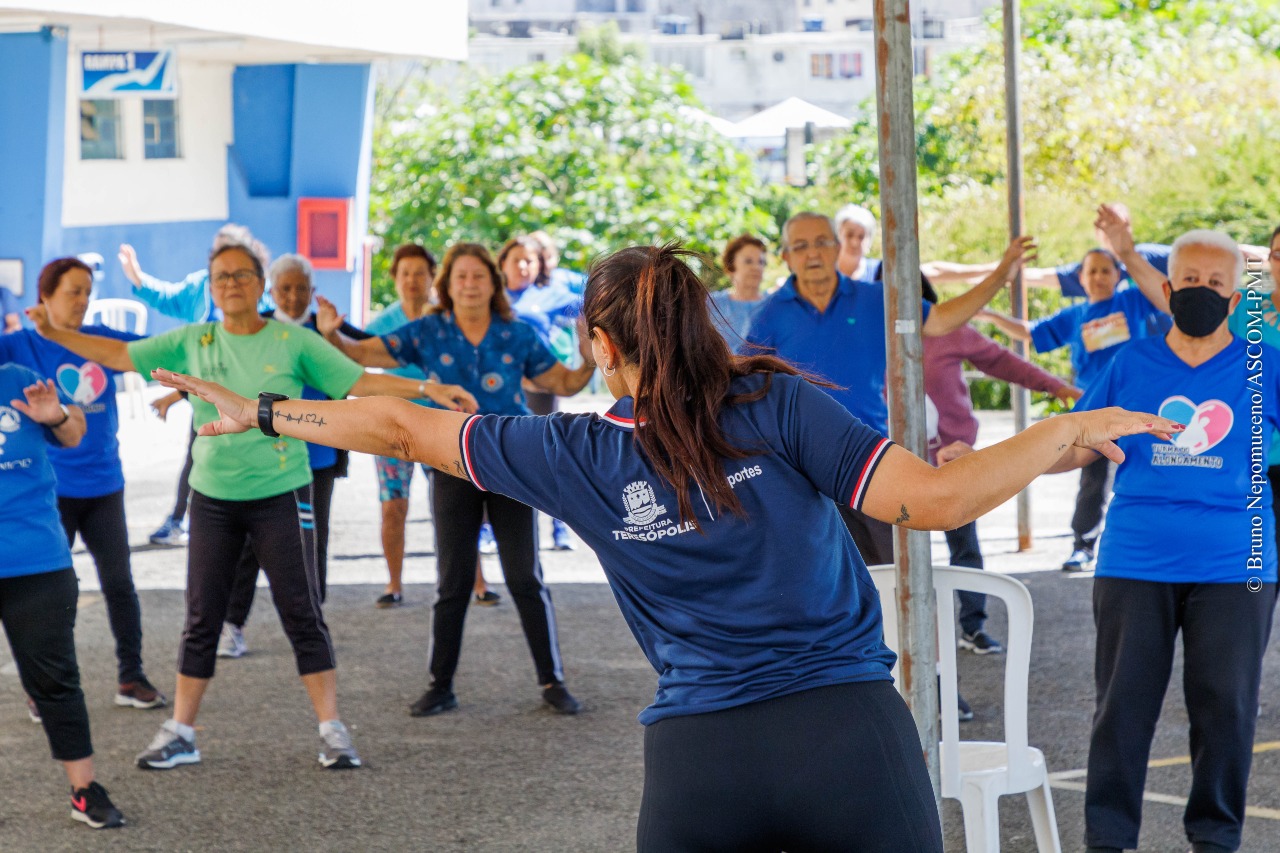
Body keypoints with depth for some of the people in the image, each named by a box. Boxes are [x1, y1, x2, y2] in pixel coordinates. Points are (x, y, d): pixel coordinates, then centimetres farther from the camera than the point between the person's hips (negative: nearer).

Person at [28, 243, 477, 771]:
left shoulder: (293, 340, -4)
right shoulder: (192, 342, 3)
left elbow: (358, 381, -6)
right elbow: (119, 355, 8)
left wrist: (427, 388, -15)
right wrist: (55, 334, 2)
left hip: (281, 497, -2)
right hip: (213, 500, 2)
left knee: (303, 614, -1)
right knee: (202, 619, 7)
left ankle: (332, 730, 6)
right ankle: (180, 733, 16)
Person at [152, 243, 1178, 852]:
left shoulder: (580, 455, 6)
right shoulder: (776, 403, -1)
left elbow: (402, 428, 15)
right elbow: (936, 498, -11)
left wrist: (259, 413, 28)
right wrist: (1069, 430, 3)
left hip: (697, 757, 2)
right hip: (852, 733, -1)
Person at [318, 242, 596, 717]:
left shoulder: (517, 335, 1)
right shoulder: (428, 333, -1)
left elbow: (563, 384, 7)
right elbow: (365, 355, -4)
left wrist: (588, 364, -12)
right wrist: (332, 335, -23)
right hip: (454, 472, 0)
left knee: (526, 579, 1)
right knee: (453, 583, 6)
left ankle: (552, 681, 10)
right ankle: (441, 687, 15)